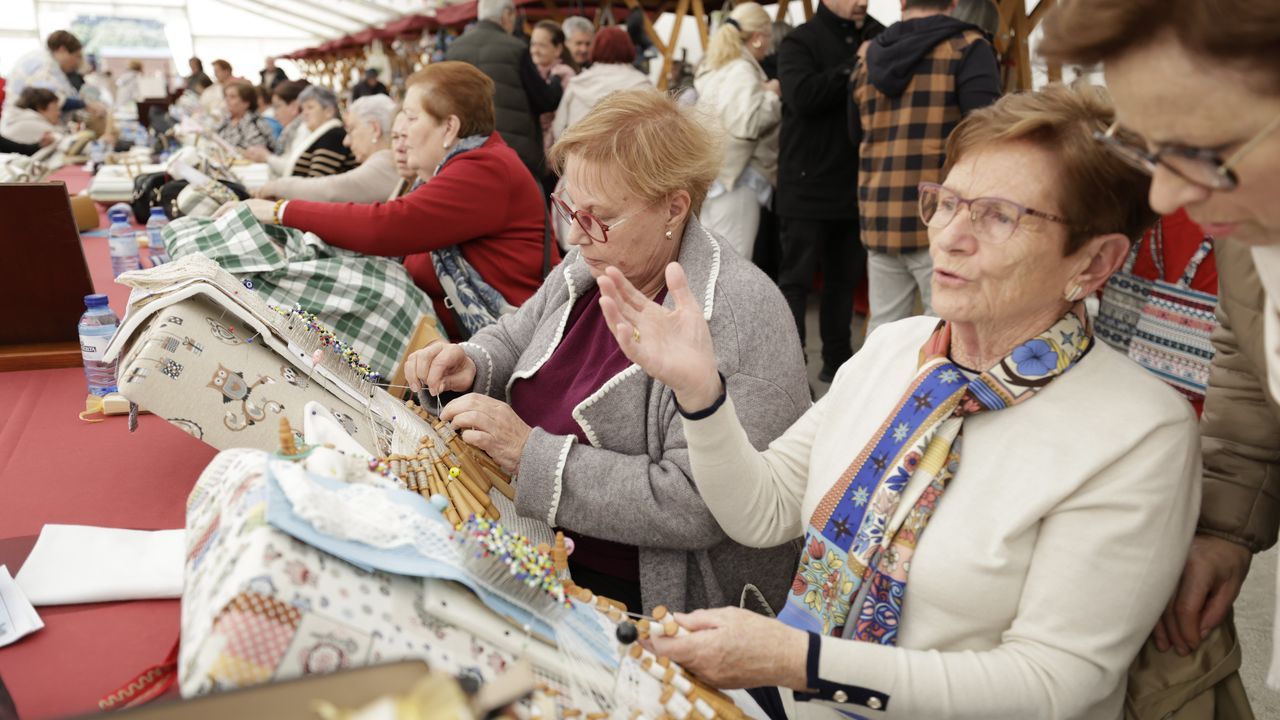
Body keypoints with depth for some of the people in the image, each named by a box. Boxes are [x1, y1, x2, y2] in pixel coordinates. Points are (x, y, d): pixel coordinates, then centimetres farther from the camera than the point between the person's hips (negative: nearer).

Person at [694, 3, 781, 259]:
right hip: (735, 178, -10)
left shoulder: (713, 67, 17)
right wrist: (771, 95, -10)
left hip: (710, 175, 10)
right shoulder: (742, 71, -13)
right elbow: (746, 124, -25)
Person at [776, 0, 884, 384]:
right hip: (807, 187, -5)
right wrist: (855, 65, -16)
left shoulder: (875, 38, 12)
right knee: (796, 280, -2)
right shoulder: (800, 41, -3)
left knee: (844, 279, 12)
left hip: (855, 188, 5)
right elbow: (802, 97, -20)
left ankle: (838, 361, 23)